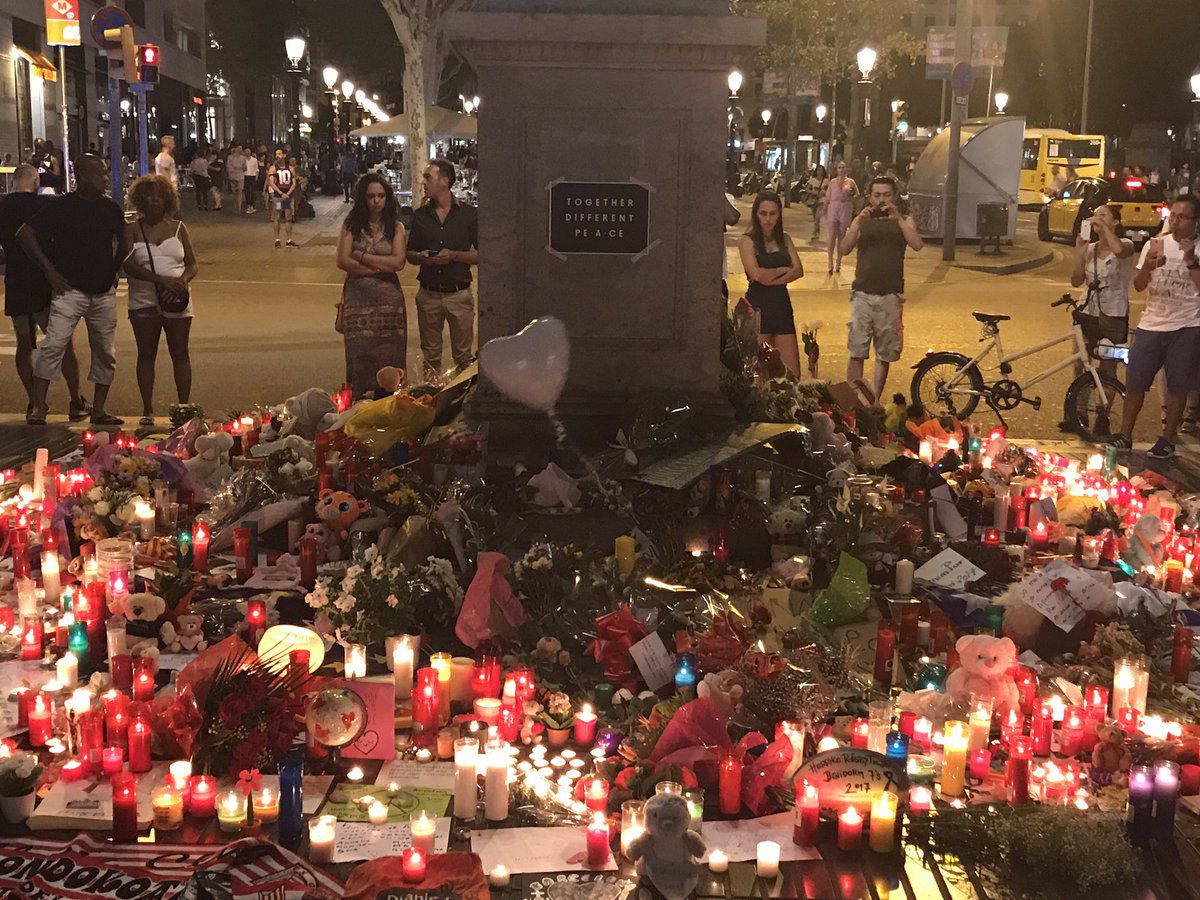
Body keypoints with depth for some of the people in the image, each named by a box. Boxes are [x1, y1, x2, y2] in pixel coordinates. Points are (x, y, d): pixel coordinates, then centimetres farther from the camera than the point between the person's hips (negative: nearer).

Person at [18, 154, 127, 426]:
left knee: (105, 352, 7)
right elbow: (25, 234, -4)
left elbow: (123, 241, 27)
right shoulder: (61, 207, -5)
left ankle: (98, 411, 17)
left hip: (105, 292, 5)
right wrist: (49, 269, -8)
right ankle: (38, 408, -11)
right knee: (53, 345, -14)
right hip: (70, 289, -5)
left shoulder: (111, 209, 10)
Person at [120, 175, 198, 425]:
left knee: (180, 354, 3)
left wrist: (183, 279, -13)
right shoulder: (132, 230, 2)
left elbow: (192, 264, 11)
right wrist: (161, 280, -23)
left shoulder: (178, 228, 8)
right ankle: (147, 410, 11)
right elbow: (128, 266, -10)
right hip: (143, 302, -1)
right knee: (146, 355, 4)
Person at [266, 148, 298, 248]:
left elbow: (294, 183, 4)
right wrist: (281, 193, -17)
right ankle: (277, 239, 4)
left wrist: (288, 193, -11)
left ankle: (289, 240, 8)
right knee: (276, 218, -2)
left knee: (289, 218, 4)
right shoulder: (273, 168, 0)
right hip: (277, 195, -2)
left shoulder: (290, 168, 7)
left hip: (288, 195, 3)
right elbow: (271, 183, -8)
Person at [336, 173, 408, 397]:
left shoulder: (396, 227, 7)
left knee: (387, 356, 0)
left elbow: (399, 262, -7)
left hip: (388, 300, 0)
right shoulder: (351, 225, 5)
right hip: (357, 298, 0)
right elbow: (343, 261, -5)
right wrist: (381, 266, -8)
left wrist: (362, 256, -7)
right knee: (359, 356, -1)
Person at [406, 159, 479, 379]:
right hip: (429, 294, 3)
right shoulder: (420, 215, 9)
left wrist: (454, 256, -16)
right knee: (430, 356, 8)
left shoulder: (469, 214, 0)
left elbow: (480, 254, 0)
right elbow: (410, 255, 14)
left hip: (459, 293, -3)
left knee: (463, 356, 2)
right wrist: (421, 257, -8)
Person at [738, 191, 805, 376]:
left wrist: (771, 278, -12)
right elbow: (757, 274, -14)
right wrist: (784, 270, 0)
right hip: (758, 307, -4)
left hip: (782, 304, 5)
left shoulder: (784, 239, 14)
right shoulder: (747, 241, -1)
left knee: (792, 373, -2)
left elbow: (799, 270, 1)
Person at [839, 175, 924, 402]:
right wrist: (859, 222, -18)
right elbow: (844, 249, -4)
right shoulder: (862, 221, 12)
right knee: (857, 352, -5)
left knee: (884, 354, 4)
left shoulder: (904, 221, 10)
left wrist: (898, 219, -20)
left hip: (891, 296, 0)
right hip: (863, 293, 0)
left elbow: (917, 245, -9)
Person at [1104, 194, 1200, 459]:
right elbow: (1138, 285, 4)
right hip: (1151, 325, 3)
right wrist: (1148, 266, -16)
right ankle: (1125, 435, 15)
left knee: (1177, 387, 4)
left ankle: (1167, 439, 16)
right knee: (1134, 384, 4)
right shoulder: (1155, 244, 6)